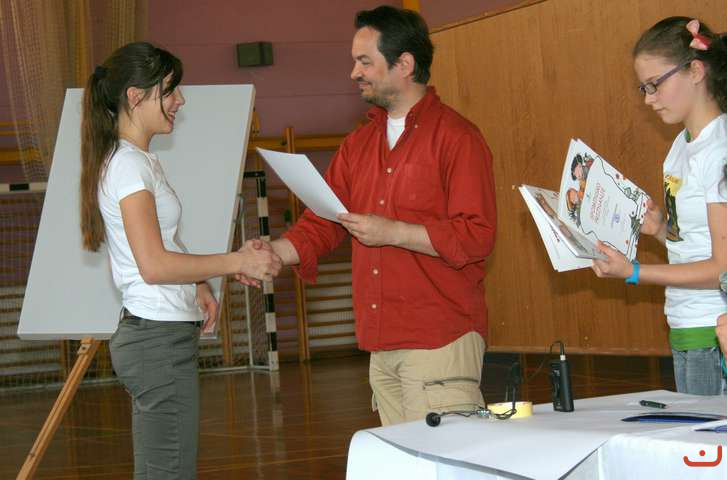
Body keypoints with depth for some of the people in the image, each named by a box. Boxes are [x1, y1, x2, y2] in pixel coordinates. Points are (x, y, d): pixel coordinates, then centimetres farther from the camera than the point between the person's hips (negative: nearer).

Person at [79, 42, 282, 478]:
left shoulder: (141, 160, 15)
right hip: (159, 339, -10)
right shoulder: (129, 165, -15)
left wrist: (198, 284, 7)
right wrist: (237, 262, -16)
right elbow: (154, 265, -22)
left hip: (158, 337, 10)